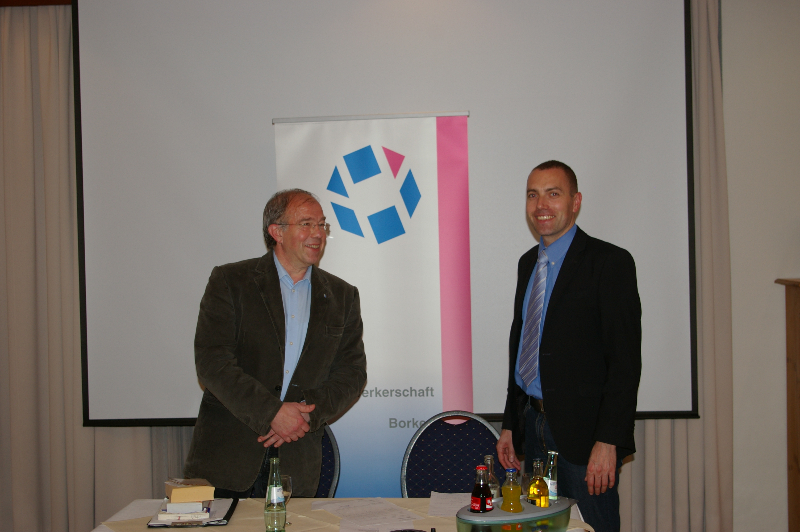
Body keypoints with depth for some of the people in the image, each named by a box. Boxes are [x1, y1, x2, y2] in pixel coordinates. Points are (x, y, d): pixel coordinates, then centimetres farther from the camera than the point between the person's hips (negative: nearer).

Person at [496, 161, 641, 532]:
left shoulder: (609, 262, -9)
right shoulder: (528, 264, 13)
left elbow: (625, 359, -14)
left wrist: (608, 442, -19)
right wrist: (510, 424, 14)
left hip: (582, 431, -6)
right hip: (533, 425, 7)